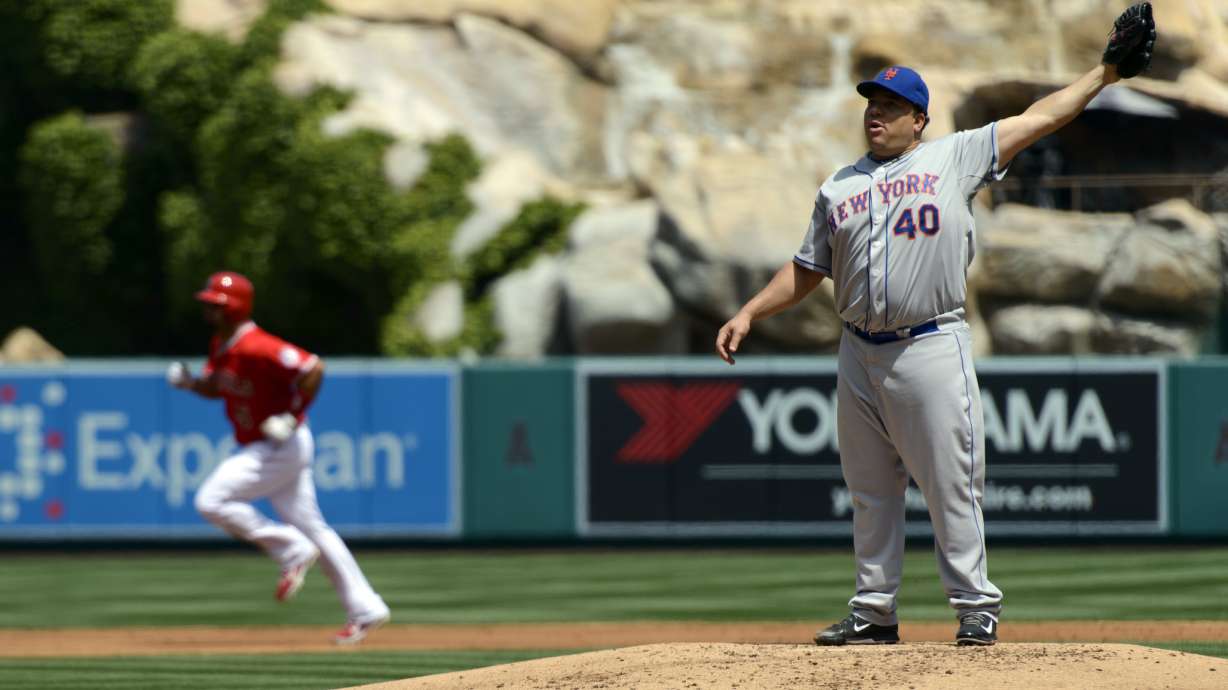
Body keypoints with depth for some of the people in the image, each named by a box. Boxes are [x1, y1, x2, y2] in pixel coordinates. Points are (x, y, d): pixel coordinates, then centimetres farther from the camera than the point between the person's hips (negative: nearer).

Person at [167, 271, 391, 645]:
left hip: (282, 446, -10)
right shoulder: (221, 346, 7)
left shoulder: (256, 348, -23)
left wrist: (293, 416, -25)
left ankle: (293, 550, -4)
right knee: (310, 526, 13)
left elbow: (312, 368, -27)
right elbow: (214, 387, 20)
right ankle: (366, 610, 17)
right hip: (261, 448, 10)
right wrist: (189, 381, -1)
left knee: (212, 500, -15)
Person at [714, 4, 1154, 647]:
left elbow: (1039, 118, 5)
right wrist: (749, 313, 8)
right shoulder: (840, 187, 15)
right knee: (870, 491, 8)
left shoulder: (955, 158, 5)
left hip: (932, 348, -4)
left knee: (951, 485, -5)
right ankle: (874, 611, 14)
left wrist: (1106, 71, 2)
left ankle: (975, 605, 2)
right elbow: (806, 270, 19)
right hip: (858, 354, 4)